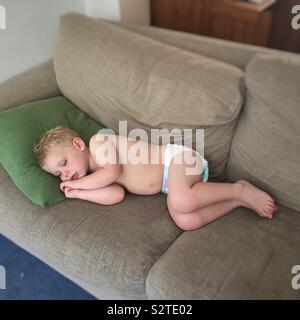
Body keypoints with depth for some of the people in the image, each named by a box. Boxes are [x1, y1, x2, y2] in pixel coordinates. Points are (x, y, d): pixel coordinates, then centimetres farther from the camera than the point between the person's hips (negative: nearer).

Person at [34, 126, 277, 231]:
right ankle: (238, 201, -6)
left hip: (176, 158, -7)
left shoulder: (98, 141, -8)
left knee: (181, 202, -35)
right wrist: (77, 192, -5)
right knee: (186, 221, -17)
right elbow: (116, 194, -5)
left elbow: (112, 172, -24)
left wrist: (76, 183, -9)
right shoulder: (96, 176, 14)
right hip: (170, 184, 7)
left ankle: (239, 190, -15)